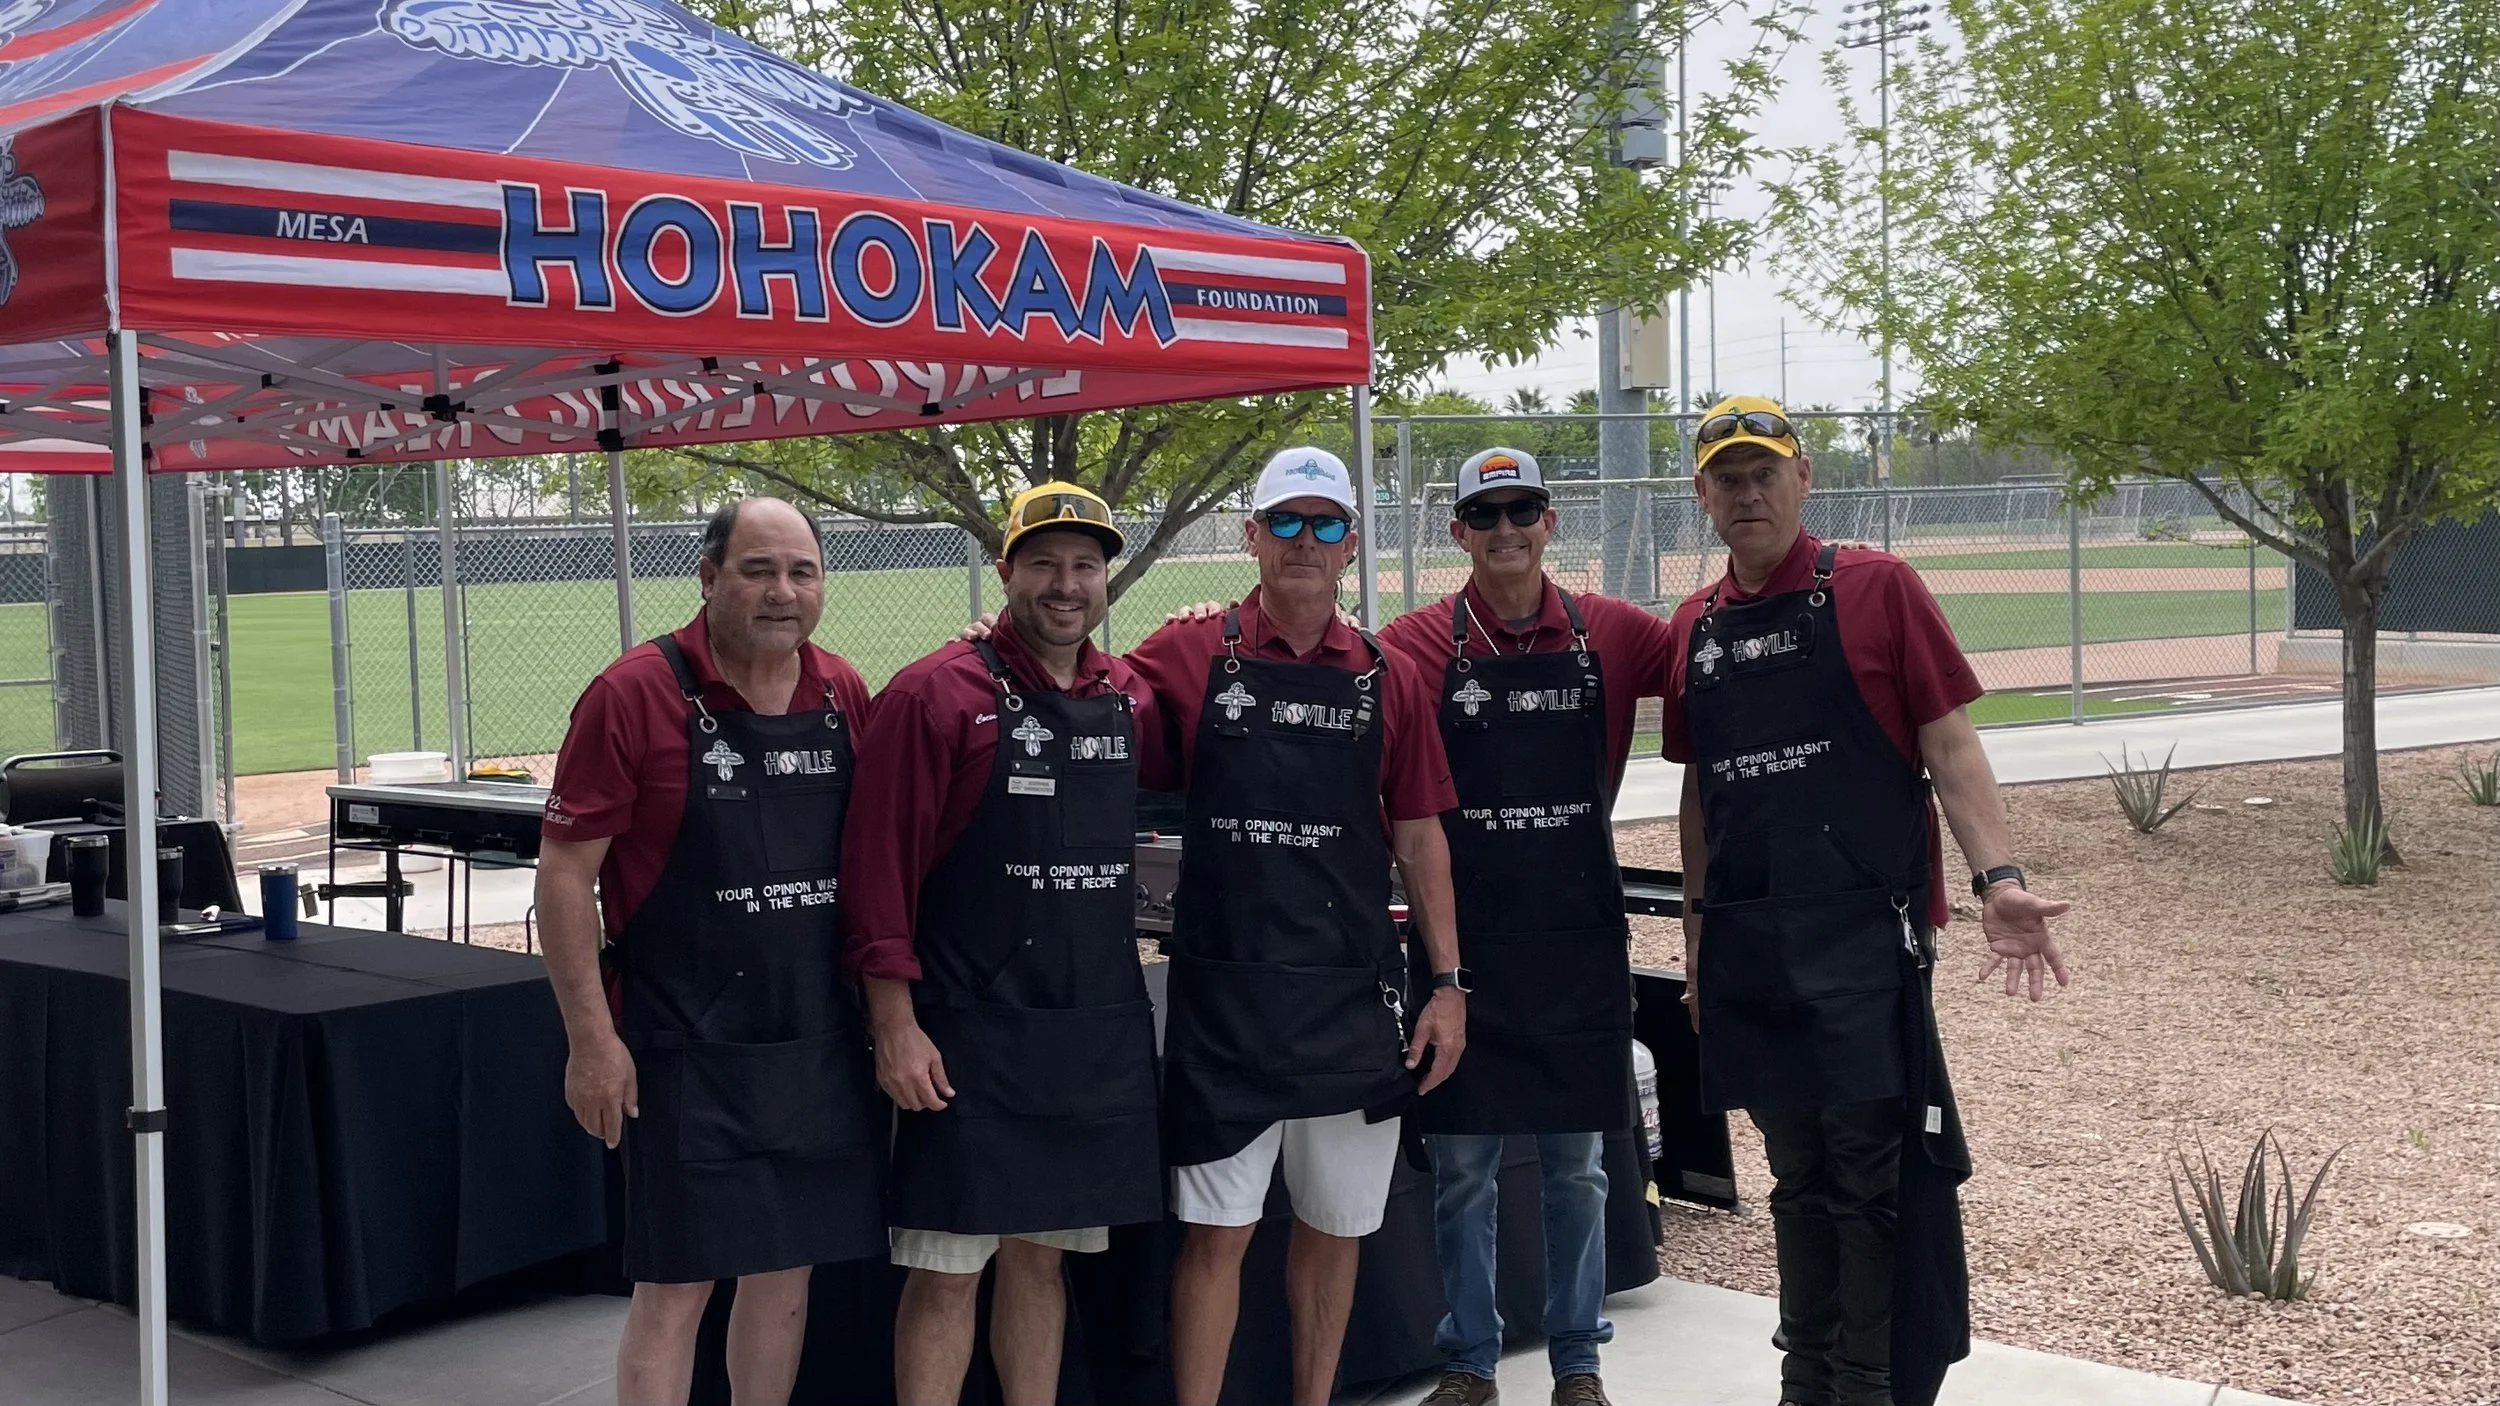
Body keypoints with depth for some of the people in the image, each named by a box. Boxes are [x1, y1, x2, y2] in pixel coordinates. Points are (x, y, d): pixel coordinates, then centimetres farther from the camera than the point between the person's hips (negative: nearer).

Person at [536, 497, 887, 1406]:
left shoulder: (845, 696, 4)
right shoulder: (636, 694, -10)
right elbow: (565, 870, -10)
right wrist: (592, 1036, -13)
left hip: (823, 1044, 5)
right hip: (687, 1050, -5)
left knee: (786, 1272, 14)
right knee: (675, 1287, 0)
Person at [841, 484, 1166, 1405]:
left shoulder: (1131, 701, 7)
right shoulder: (937, 695, -9)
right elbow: (879, 867, -11)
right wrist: (896, 1027, -14)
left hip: (1102, 1033, 5)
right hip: (969, 1040, -5)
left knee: (1041, 1253, 15)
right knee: (947, 1269, 1)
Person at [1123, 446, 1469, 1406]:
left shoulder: (1388, 679, 6)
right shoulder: (1189, 657, 0)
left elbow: (1418, 836, 8)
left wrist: (1446, 983, 5)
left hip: (1354, 995, 3)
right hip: (1223, 994, -3)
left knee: (1335, 1227, 13)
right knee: (1216, 1230, 1)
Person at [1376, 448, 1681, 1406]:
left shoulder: (1612, 635, 1)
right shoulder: (1419, 646, -3)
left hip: (1580, 936, 1)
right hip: (1464, 939, -1)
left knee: (1576, 1166, 11)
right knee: (1462, 1165, 7)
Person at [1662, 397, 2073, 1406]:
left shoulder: (1875, 589, -2)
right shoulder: (1695, 629, 12)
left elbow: (1950, 748, -5)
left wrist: (1998, 880, -16)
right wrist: (1698, 926, 17)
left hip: (1865, 934, -5)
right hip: (1749, 945, 5)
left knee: (1874, 1176, -3)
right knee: (1798, 1175, 14)